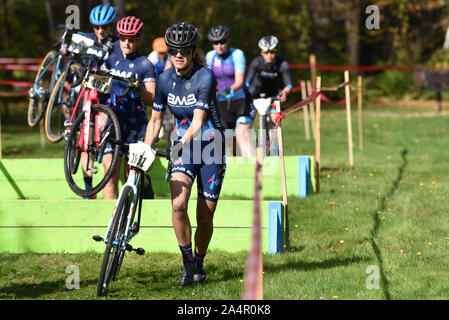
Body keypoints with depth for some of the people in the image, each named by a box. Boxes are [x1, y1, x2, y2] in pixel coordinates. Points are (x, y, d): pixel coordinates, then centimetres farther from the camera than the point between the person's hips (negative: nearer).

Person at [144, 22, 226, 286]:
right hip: (182, 147, 2)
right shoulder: (165, 80, -3)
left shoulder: (205, 77, -17)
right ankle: (187, 261, -5)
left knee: (205, 217, 2)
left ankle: (199, 264, 26)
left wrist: (183, 143, -38)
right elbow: (156, 120, 6)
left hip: (210, 146, -2)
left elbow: (198, 121, -23)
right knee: (178, 205, -22)